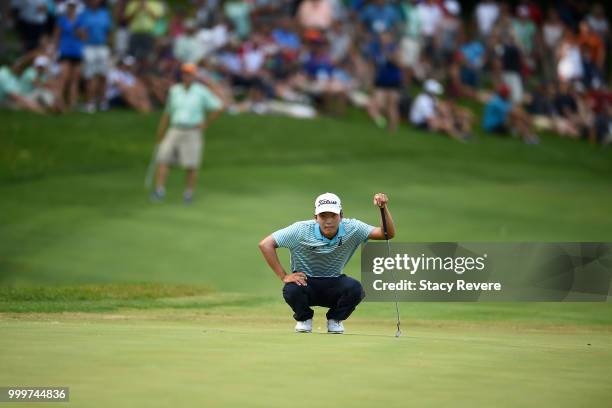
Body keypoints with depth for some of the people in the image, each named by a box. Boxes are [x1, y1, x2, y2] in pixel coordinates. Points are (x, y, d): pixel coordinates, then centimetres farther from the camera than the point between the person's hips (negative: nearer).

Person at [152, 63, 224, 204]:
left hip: (192, 133, -3)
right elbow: (167, 113, 17)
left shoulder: (201, 92, -1)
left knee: (191, 165, -1)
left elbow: (218, 107, -1)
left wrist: (206, 124, -4)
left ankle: (189, 193, 11)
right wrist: (160, 133, 16)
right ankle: (159, 191, -13)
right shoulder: (174, 90, 11)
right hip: (174, 131, 3)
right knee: (163, 159, -11)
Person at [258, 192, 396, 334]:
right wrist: (283, 276, -19)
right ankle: (304, 318, 2)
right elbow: (265, 244, -17)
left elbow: (388, 234, -18)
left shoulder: (351, 229, -13)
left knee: (355, 289, -31)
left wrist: (383, 208, -35)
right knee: (292, 290, -36)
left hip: (333, 286, 1)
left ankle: (335, 320, 4)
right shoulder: (301, 230, -18)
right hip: (305, 282, -1)